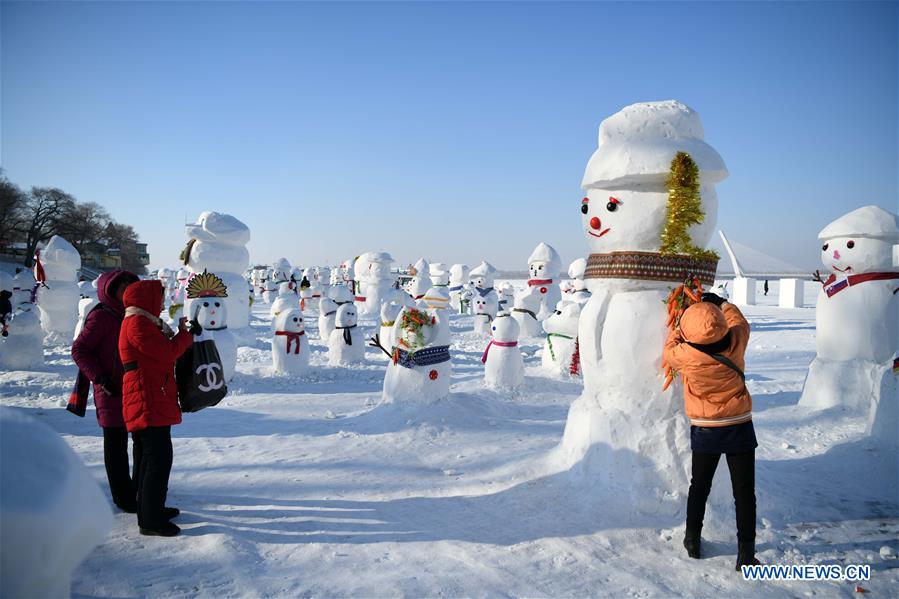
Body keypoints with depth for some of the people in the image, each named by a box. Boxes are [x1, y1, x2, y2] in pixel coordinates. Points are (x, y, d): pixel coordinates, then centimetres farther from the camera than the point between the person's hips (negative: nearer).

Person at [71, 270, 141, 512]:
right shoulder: (101, 317, -12)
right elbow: (79, 350, -13)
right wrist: (100, 378, -19)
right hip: (112, 392, -7)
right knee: (116, 444, 6)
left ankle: (140, 489, 30)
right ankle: (123, 497, 17)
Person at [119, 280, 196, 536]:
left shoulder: (144, 323, 21)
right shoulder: (137, 324, -13)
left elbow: (163, 352, 18)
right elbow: (167, 353, -17)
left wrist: (180, 333, 7)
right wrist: (185, 334, -2)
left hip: (156, 402, 11)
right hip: (148, 402, -11)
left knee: (154, 456, 18)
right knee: (159, 457, -11)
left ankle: (151, 508, 30)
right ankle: (151, 521, -6)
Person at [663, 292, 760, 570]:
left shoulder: (687, 355, -18)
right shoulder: (736, 342, -13)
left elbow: (669, 352, 6)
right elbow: (739, 322, 10)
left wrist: (678, 328, 15)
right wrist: (721, 303, 22)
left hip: (705, 431, 0)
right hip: (740, 428, 1)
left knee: (699, 486, 17)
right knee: (744, 491, 7)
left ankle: (693, 540, 28)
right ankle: (746, 552, 8)